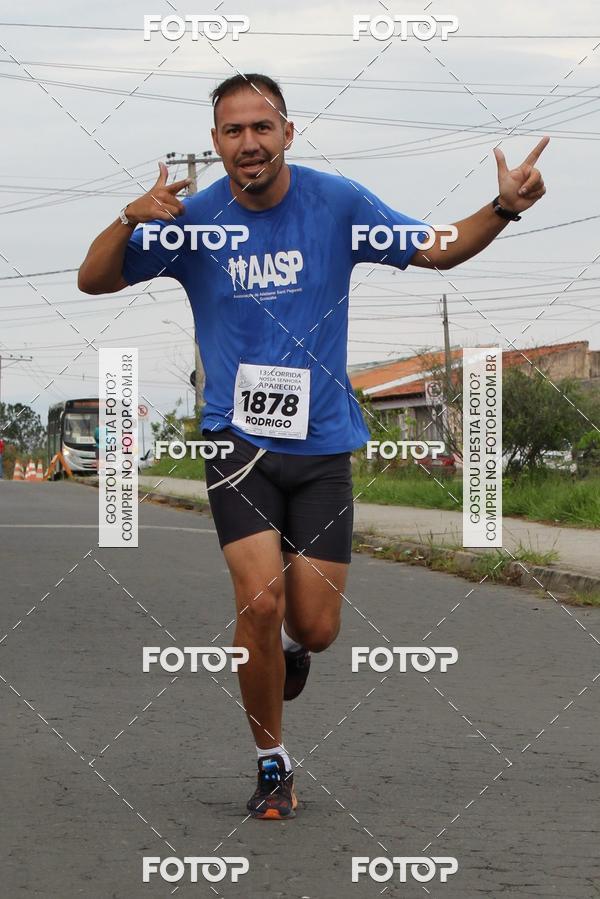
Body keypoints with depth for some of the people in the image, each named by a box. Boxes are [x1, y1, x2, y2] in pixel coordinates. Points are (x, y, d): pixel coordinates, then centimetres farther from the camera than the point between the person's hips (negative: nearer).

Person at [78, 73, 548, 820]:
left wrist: (504, 209, -13)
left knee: (315, 629, -1)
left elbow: (436, 250, 5)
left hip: (321, 443, 1)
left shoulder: (337, 203, -4)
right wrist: (132, 218, -21)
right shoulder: (194, 217, -4)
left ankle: (290, 644, 40)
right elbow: (93, 281, -2)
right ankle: (272, 764, 2)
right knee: (261, 599, -18)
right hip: (239, 438, -1)